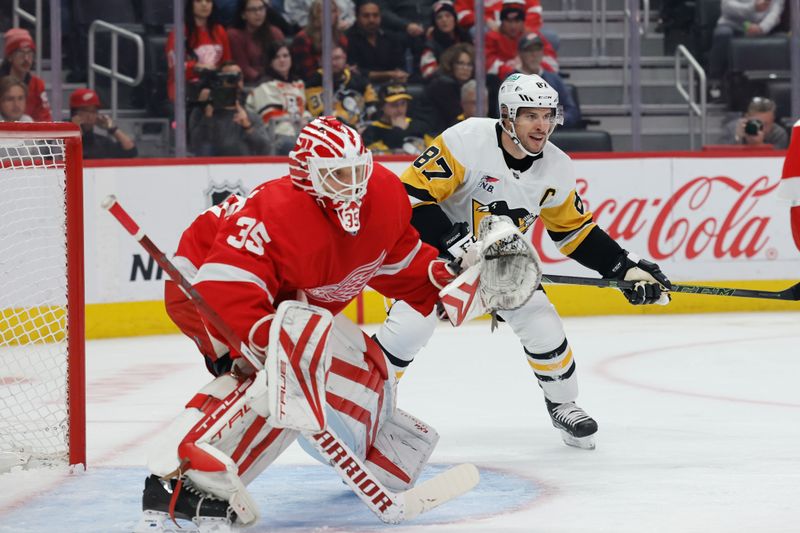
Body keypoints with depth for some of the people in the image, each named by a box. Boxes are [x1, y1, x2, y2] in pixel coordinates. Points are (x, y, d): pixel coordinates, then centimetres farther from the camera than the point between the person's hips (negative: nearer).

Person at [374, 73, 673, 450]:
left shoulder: (556, 169, -10)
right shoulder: (467, 141, -27)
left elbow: (575, 230, 5)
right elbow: (413, 193, -27)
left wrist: (626, 268, -4)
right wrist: (454, 245, -35)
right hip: (436, 247, -4)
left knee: (543, 326, -8)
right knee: (409, 327, -22)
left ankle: (563, 404, 20)